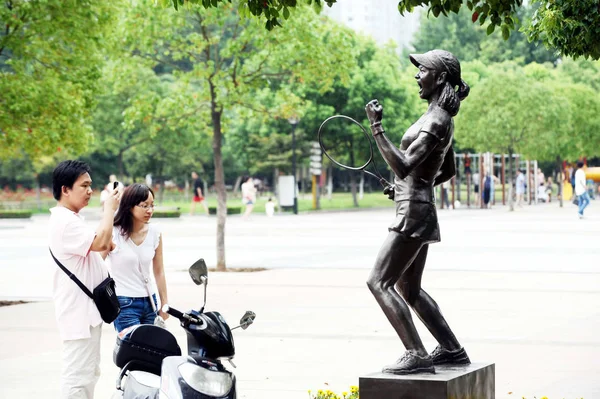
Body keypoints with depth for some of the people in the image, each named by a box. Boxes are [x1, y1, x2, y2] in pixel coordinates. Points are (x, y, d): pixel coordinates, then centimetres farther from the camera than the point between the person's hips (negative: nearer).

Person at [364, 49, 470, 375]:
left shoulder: (436, 122, -18)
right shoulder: (441, 118, 13)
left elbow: (403, 166, -27)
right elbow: (449, 171, 25)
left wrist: (377, 127, -26)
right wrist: (404, 187, 20)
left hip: (413, 212, -10)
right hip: (419, 210, 10)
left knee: (379, 282, -9)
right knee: (408, 289, 19)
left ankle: (416, 354, -12)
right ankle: (452, 350, 23)